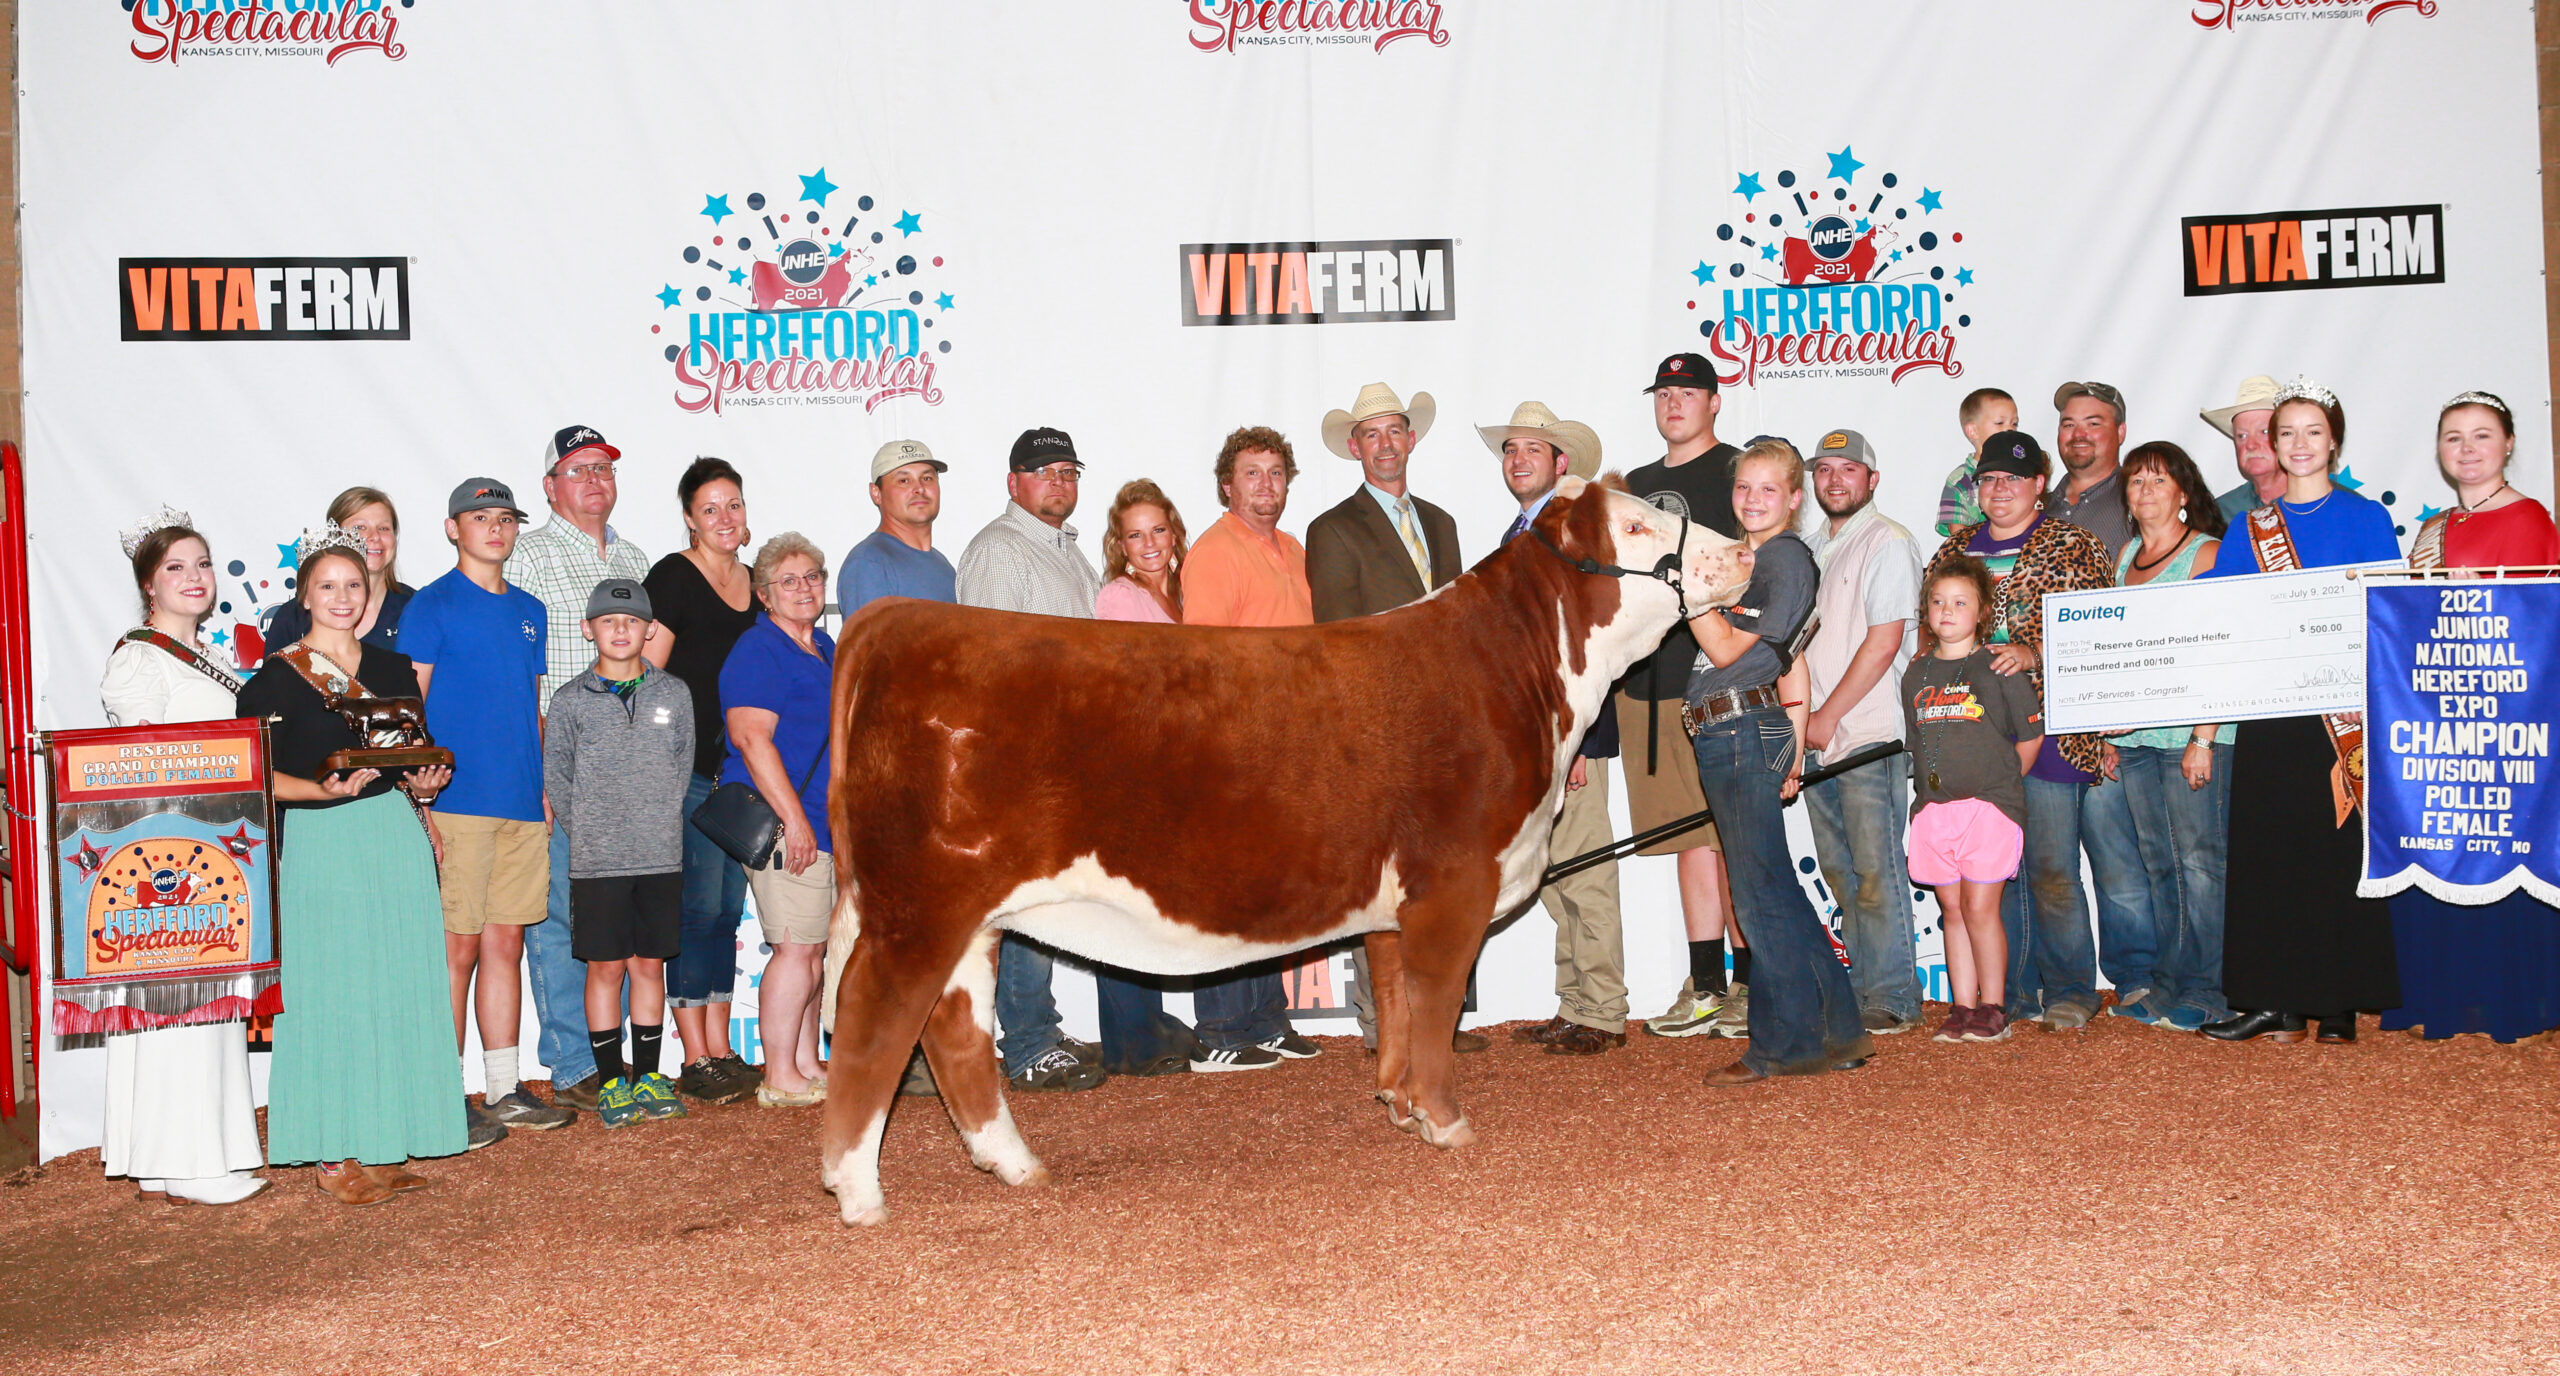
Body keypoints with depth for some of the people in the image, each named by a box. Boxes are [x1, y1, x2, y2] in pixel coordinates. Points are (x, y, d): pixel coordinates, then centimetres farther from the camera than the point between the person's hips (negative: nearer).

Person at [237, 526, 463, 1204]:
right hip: (319, 845, -5)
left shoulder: (393, 670, 13)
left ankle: (386, 1142, 13)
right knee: (329, 989, -5)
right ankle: (333, 1153, 2)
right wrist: (325, 791, -20)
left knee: (398, 986, 5)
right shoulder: (276, 677, -2)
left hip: (396, 838, 5)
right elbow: (256, 772, -6)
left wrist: (423, 784, -2)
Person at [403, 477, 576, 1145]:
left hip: (523, 806, 6)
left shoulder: (528, 610, 16)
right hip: (456, 804, -6)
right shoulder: (431, 606, -2)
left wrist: (546, 790, 14)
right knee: (458, 947, -3)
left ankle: (504, 1091, 16)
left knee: (506, 943, 9)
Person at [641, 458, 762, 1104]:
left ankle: (721, 1051, 16)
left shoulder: (754, 583, 15)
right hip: (687, 767, -7)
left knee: (728, 909, 9)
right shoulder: (674, 577, -5)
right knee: (700, 907, -6)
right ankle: (695, 1062, 0)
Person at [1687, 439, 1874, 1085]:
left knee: (1760, 893, -5)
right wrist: (1793, 745, 18)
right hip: (1720, 737, 10)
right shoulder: (1740, 558, 20)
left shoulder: (1787, 560, -7)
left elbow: (1726, 648, -13)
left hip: (1746, 733, -10)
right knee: (1776, 892, 12)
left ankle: (1786, 1045, 3)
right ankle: (1838, 1034, 18)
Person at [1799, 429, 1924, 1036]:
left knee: (1875, 874, -7)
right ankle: (1861, 991, 15)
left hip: (1870, 734, -7)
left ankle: (1892, 999, 0)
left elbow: (1884, 643, -12)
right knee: (1840, 874, 9)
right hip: (1814, 737, 7)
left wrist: (1827, 717, -12)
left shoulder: (1888, 542, -5)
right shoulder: (1807, 548, 18)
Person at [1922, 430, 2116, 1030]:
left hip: (2046, 726, -4)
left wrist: (2033, 654, -20)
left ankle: (2069, 990, 8)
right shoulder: (1955, 550, 18)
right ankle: (2009, 993, 14)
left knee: (2052, 868, -5)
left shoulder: (2073, 547, 3)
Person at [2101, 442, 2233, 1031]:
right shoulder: (2125, 556, 16)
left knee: (2199, 861, -4)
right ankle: (2168, 984, 16)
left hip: (2190, 732, -6)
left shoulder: (2206, 553, -4)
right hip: (2134, 734, 6)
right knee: (2158, 862, 9)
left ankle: (2204, 990, 2)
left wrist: (2203, 739, -16)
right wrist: (2108, 733, 14)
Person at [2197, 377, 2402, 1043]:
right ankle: (2277, 1000, 6)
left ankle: (2340, 1003, 3)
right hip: (2268, 707, 3)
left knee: (2340, 846, -4)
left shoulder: (2365, 517, 5)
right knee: (2267, 847, 1)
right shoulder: (2252, 525, 14)